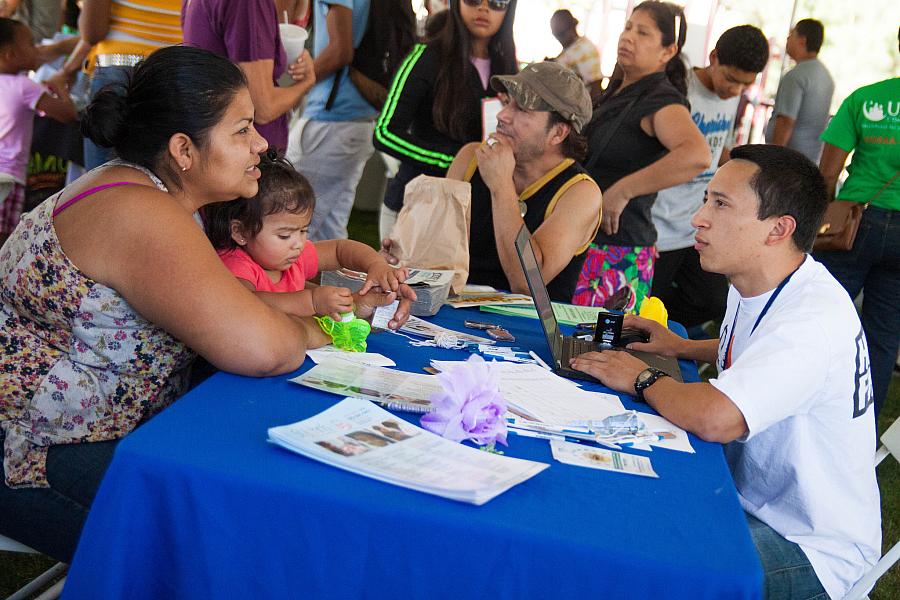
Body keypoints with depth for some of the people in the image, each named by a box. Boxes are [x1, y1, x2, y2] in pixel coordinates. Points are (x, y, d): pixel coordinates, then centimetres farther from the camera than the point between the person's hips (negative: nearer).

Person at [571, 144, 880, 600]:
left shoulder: (814, 316, -28)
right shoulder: (753, 285, 3)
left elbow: (714, 418, -40)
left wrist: (642, 379, -20)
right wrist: (681, 348, 8)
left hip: (812, 546, -8)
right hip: (751, 501, 9)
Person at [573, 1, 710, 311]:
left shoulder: (662, 101, -11)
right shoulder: (616, 91, 16)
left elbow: (697, 155, -32)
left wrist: (621, 192, -25)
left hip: (617, 253, -8)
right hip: (579, 238, 8)